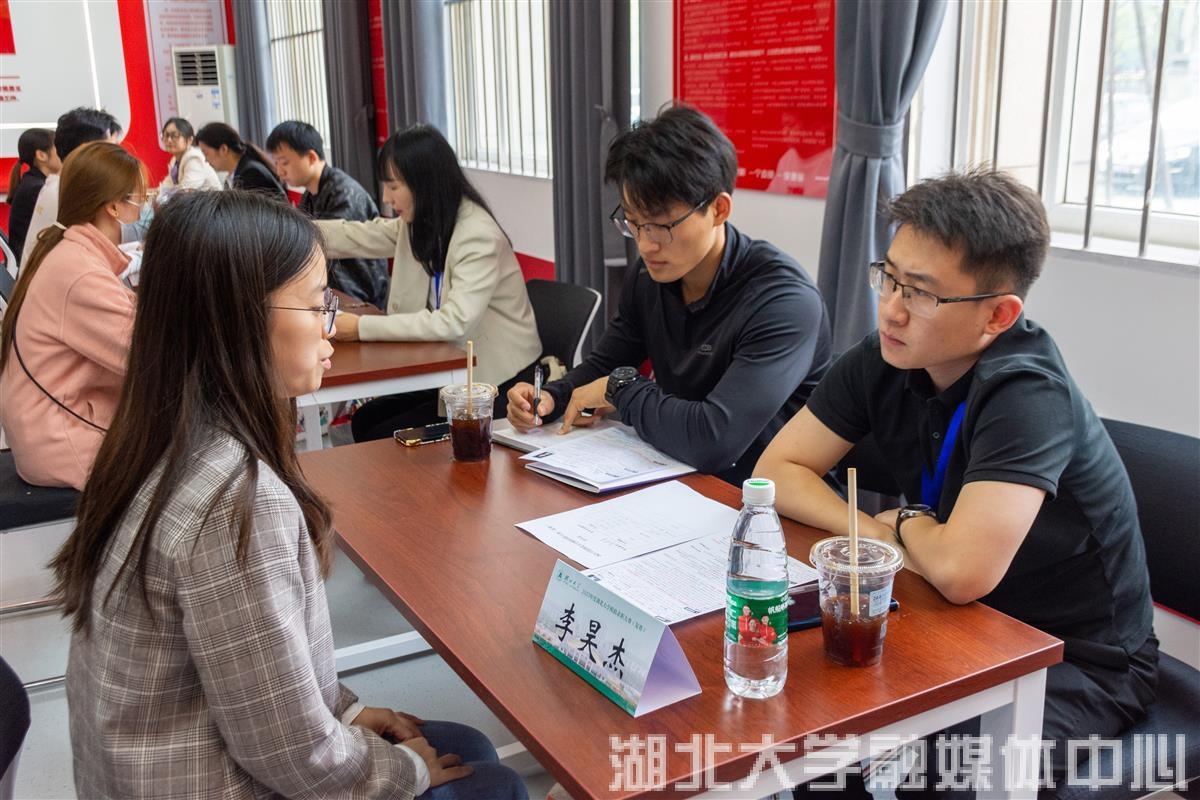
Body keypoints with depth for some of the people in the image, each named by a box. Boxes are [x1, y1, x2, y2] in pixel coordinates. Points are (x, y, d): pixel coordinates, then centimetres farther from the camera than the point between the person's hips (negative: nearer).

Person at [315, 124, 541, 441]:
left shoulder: (479, 236, -23)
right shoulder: (417, 224, 2)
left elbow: (454, 322, -30)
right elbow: (353, 237, 9)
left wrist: (362, 328, -26)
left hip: (500, 380, -8)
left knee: (383, 441, -8)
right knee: (364, 422, 5)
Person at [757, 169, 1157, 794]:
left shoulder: (1027, 396, -28)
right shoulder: (884, 359, -8)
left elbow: (961, 571, -39)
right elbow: (778, 469, -4)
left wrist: (904, 524, -17)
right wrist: (877, 536, -19)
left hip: (1079, 665, -6)